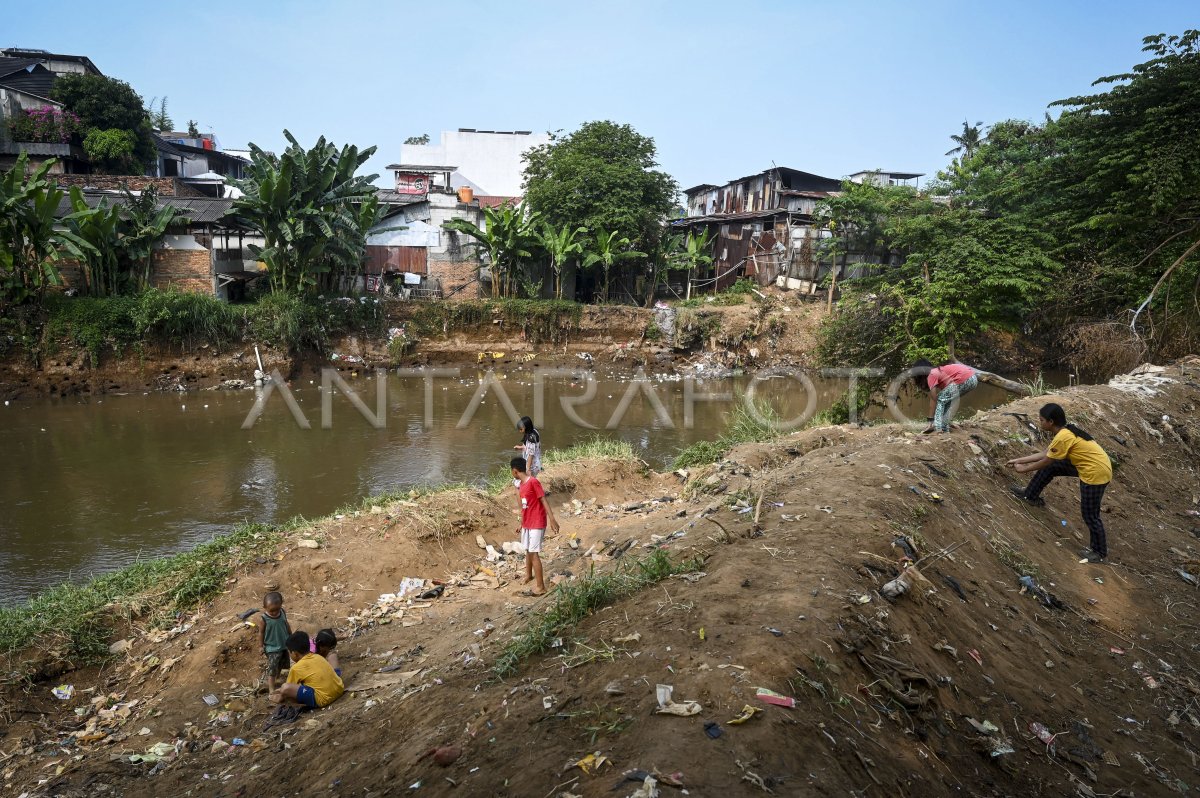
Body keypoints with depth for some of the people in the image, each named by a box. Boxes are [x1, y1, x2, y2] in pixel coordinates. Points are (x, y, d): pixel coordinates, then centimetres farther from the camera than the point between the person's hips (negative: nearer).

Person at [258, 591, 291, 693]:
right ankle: (271, 688, 2)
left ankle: (277, 676, 47)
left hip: (284, 644, 5)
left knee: (281, 664, 23)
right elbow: (261, 632, -11)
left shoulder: (282, 613, -10)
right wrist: (261, 646, -5)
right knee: (272, 668, -5)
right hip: (272, 647, -5)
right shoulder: (263, 618, -23)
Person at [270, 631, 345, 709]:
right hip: (339, 689, 8)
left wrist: (281, 698, 34)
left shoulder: (296, 668, -3)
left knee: (285, 688, -13)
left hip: (323, 699, -7)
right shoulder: (318, 657, 17)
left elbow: (288, 687, 13)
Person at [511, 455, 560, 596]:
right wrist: (521, 523, 24)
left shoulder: (533, 482, -19)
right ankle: (528, 575, 43)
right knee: (527, 550, 21)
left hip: (536, 524, -9)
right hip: (527, 524, 9)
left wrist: (552, 519, -25)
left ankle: (540, 586, -3)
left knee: (534, 553, -9)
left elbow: (544, 500, -20)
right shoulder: (522, 485, 9)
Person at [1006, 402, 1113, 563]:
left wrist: (1024, 469, 1)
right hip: (1090, 466, 10)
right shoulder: (1066, 431, 5)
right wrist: (1019, 460, 16)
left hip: (1096, 473, -10)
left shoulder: (1063, 437, -25)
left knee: (1089, 514, 2)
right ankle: (1031, 495, 34)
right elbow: (1046, 454, 13)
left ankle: (1100, 552, 18)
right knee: (1050, 468, 15)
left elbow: (1046, 461, -13)